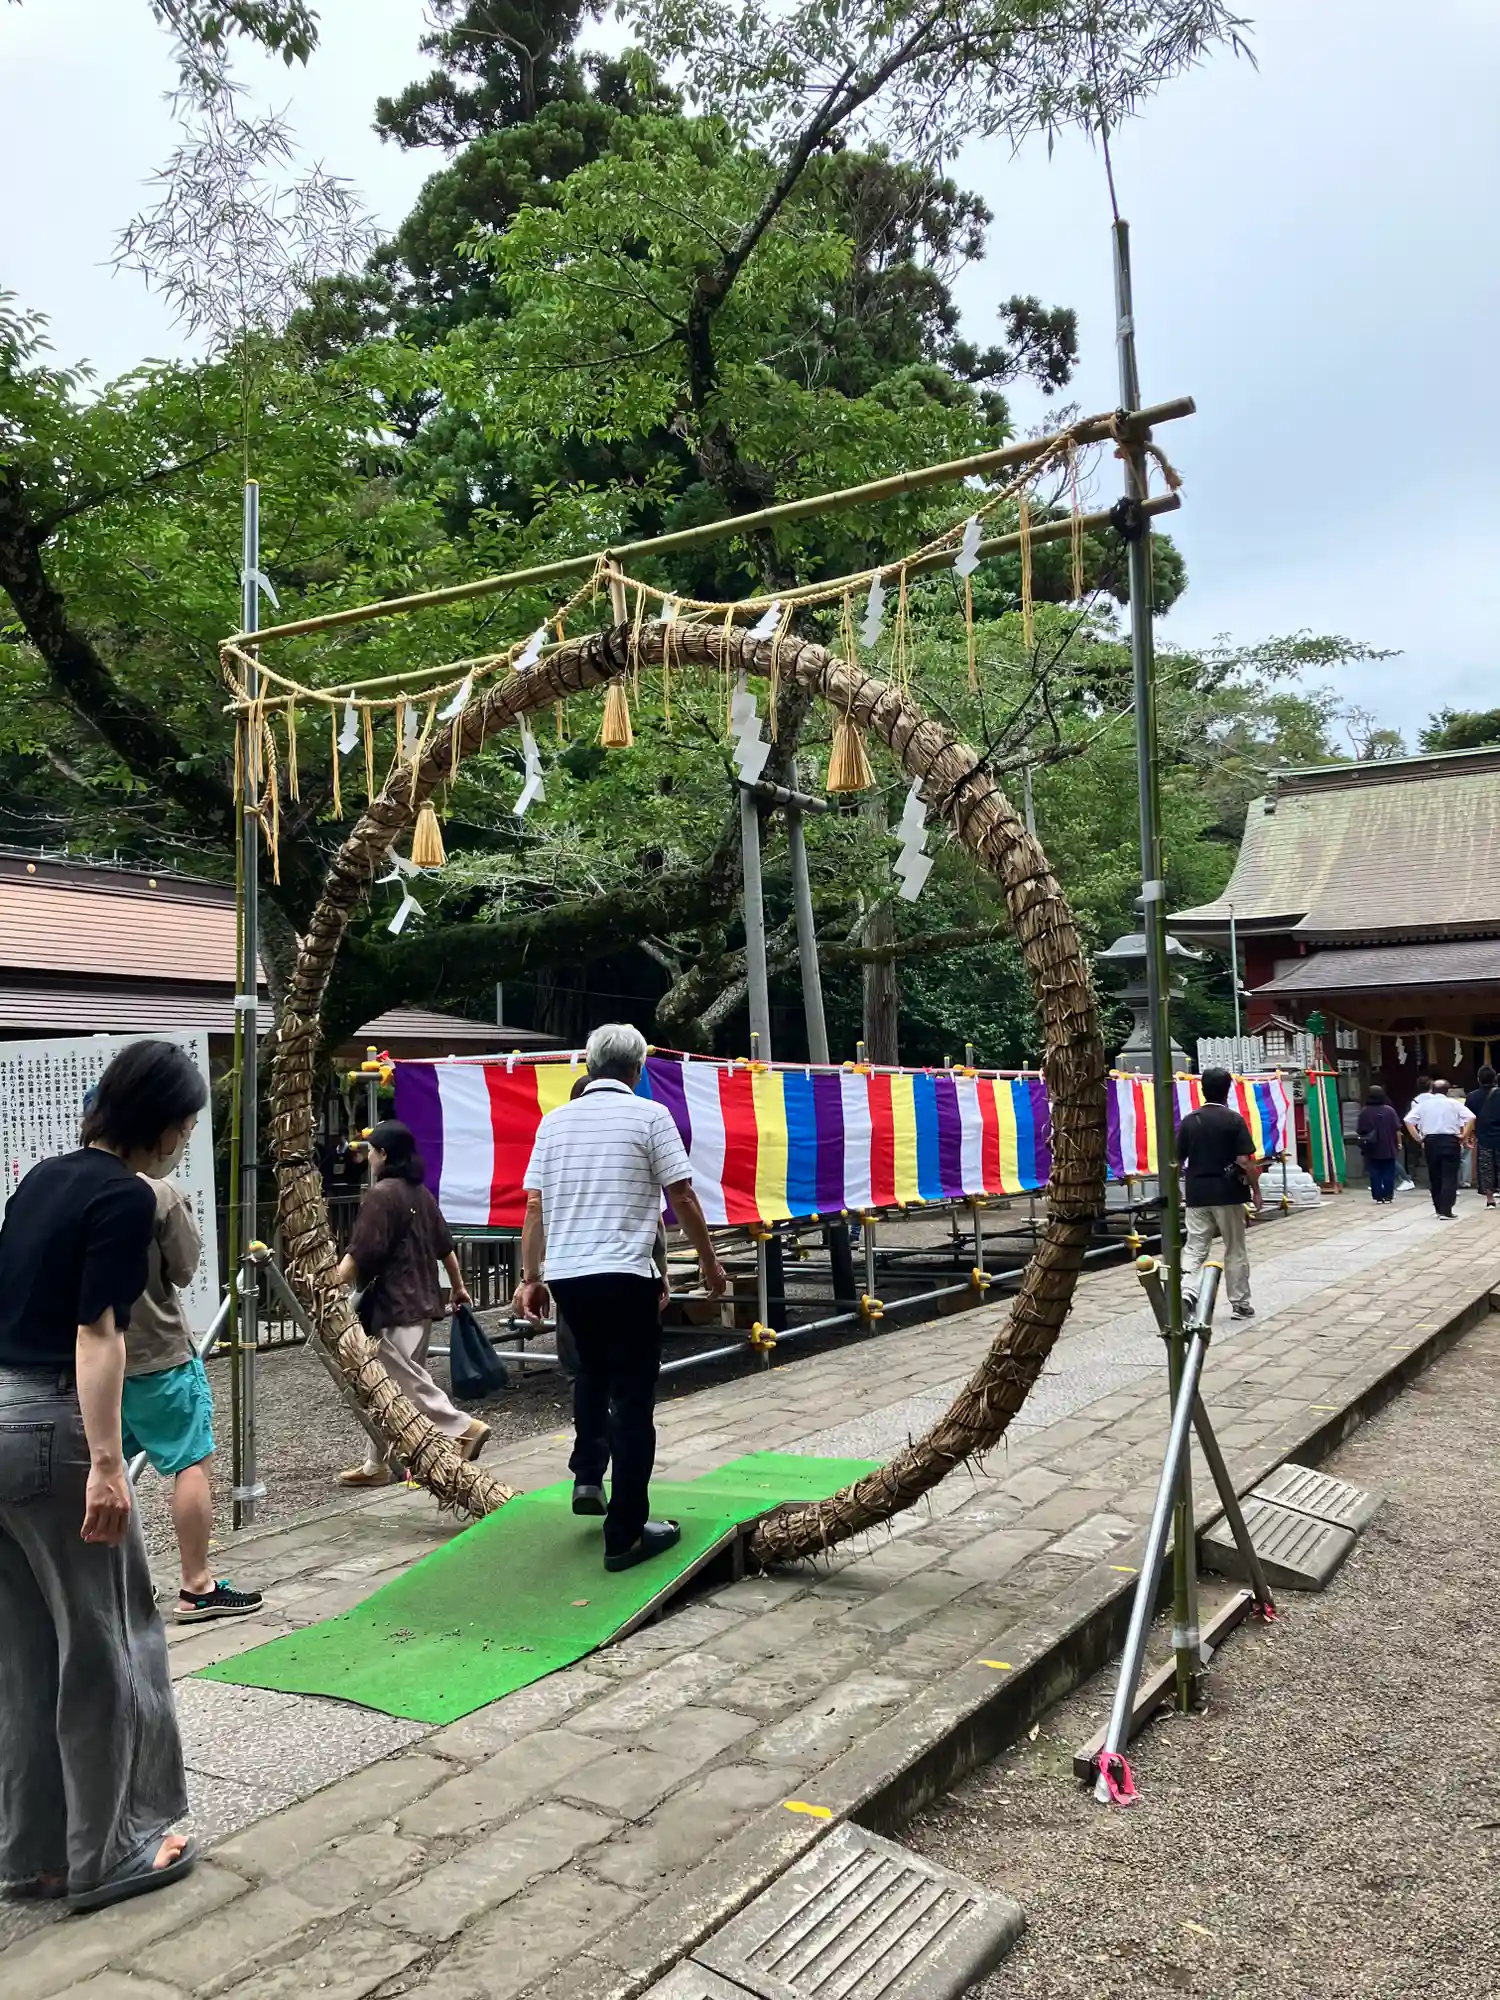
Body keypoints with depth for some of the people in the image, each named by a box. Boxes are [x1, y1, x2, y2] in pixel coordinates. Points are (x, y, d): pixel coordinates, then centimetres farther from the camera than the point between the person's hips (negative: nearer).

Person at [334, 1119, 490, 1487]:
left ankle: (465, 1428, -8)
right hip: (422, 1302, 9)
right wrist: (459, 1287, 27)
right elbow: (444, 1245, 18)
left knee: (408, 1382, -5)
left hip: (395, 1305, -9)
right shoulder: (421, 1193, 13)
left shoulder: (381, 1194, -12)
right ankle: (376, 1464, 16)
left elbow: (359, 1254, -19)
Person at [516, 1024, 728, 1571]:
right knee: (633, 1401, 2)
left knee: (593, 1371, 29)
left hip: (565, 1274, 5)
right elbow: (683, 1199, -3)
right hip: (625, 1275, -5)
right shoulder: (650, 1115, -4)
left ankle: (587, 1479, 24)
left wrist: (530, 1278, 15)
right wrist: (709, 1262, 9)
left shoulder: (554, 1120, 8)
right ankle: (625, 1534, 5)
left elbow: (534, 1206, 8)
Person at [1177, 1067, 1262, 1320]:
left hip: (1197, 1194, 3)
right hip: (1228, 1193, -2)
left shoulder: (1189, 1120, 3)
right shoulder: (1233, 1119, -7)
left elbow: (1177, 1160, 5)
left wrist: (1181, 1186, 20)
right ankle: (1240, 1304, 18)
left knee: (1194, 1249, 4)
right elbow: (1244, 1160, -12)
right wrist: (1255, 1189, -1)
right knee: (1235, 1251, 10)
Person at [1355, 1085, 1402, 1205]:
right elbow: (1397, 1130, -4)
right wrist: (1399, 1143, 7)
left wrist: (1363, 1141, 15)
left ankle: (1378, 1196, 3)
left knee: (1375, 1173, 5)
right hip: (1388, 1148, 0)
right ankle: (1388, 1195, 8)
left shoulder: (1364, 1111, -7)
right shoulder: (1389, 1110, -7)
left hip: (1372, 1149, 0)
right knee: (1388, 1173, 8)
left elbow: (1359, 1131, -2)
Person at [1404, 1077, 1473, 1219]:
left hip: (1430, 1141, 2)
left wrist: (1418, 1138, 2)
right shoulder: (1453, 1103, 4)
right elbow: (1471, 1117, -9)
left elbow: (1409, 1120, -2)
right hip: (1450, 1141, -2)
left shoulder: (1423, 1104, 7)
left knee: (1434, 1176, 15)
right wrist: (1464, 1136, -4)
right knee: (1449, 1177, -1)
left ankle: (1439, 1208, 24)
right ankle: (1446, 1211, -11)